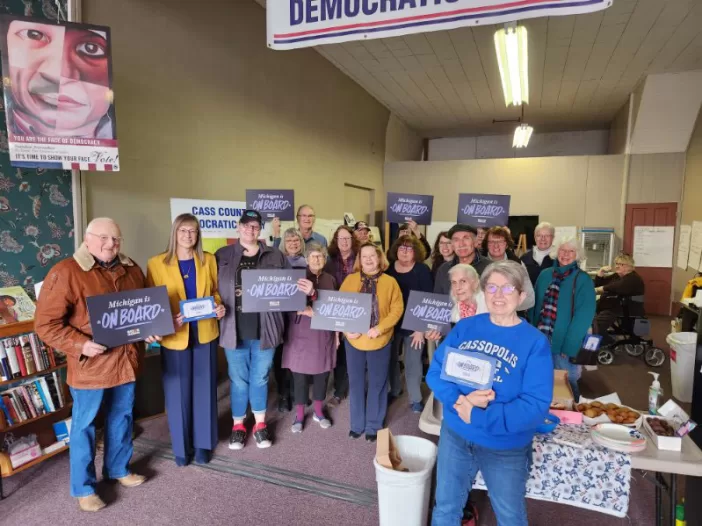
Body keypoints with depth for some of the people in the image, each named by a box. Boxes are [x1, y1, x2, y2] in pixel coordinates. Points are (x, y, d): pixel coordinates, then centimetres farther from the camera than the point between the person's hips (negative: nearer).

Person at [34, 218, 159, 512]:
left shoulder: (131, 269, 6)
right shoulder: (65, 273, -13)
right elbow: (46, 323, -14)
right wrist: (80, 345, -24)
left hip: (126, 360, 6)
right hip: (90, 364, -5)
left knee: (121, 418, 19)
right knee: (84, 425, 10)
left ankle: (118, 469, 39)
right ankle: (83, 487, 27)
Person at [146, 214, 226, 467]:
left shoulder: (208, 260, 4)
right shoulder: (157, 263, -4)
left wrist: (219, 306, -9)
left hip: (205, 333, 2)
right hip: (175, 337, -2)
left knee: (204, 390, 11)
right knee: (177, 393, 7)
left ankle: (203, 443, 28)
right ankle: (182, 446, 27)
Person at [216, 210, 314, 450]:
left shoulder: (275, 256, 4)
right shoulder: (222, 256, 3)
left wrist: (306, 289, -15)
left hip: (264, 329, 1)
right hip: (235, 329, 0)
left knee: (260, 378, 14)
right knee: (238, 380, 12)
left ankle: (260, 424, 32)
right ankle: (238, 425, 31)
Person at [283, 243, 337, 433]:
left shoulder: (330, 279, 7)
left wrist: (337, 333, 10)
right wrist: (302, 310, -23)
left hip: (324, 334, 3)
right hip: (301, 334, -3)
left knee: (322, 372, 10)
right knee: (300, 374, 4)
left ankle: (318, 412, 29)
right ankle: (299, 415, 20)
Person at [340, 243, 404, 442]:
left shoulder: (390, 282, -2)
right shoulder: (350, 279, 2)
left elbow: (397, 309, -6)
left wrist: (380, 328, -17)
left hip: (379, 341, -1)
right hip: (354, 340, 1)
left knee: (377, 384, 10)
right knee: (356, 383, 12)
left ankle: (373, 426, 26)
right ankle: (357, 424, 29)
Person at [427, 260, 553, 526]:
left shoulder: (535, 342, -14)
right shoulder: (465, 327, -5)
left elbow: (535, 407, -21)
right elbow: (435, 372, -6)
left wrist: (477, 415, -26)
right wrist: (460, 400, -25)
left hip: (506, 448, -2)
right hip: (455, 435, 2)